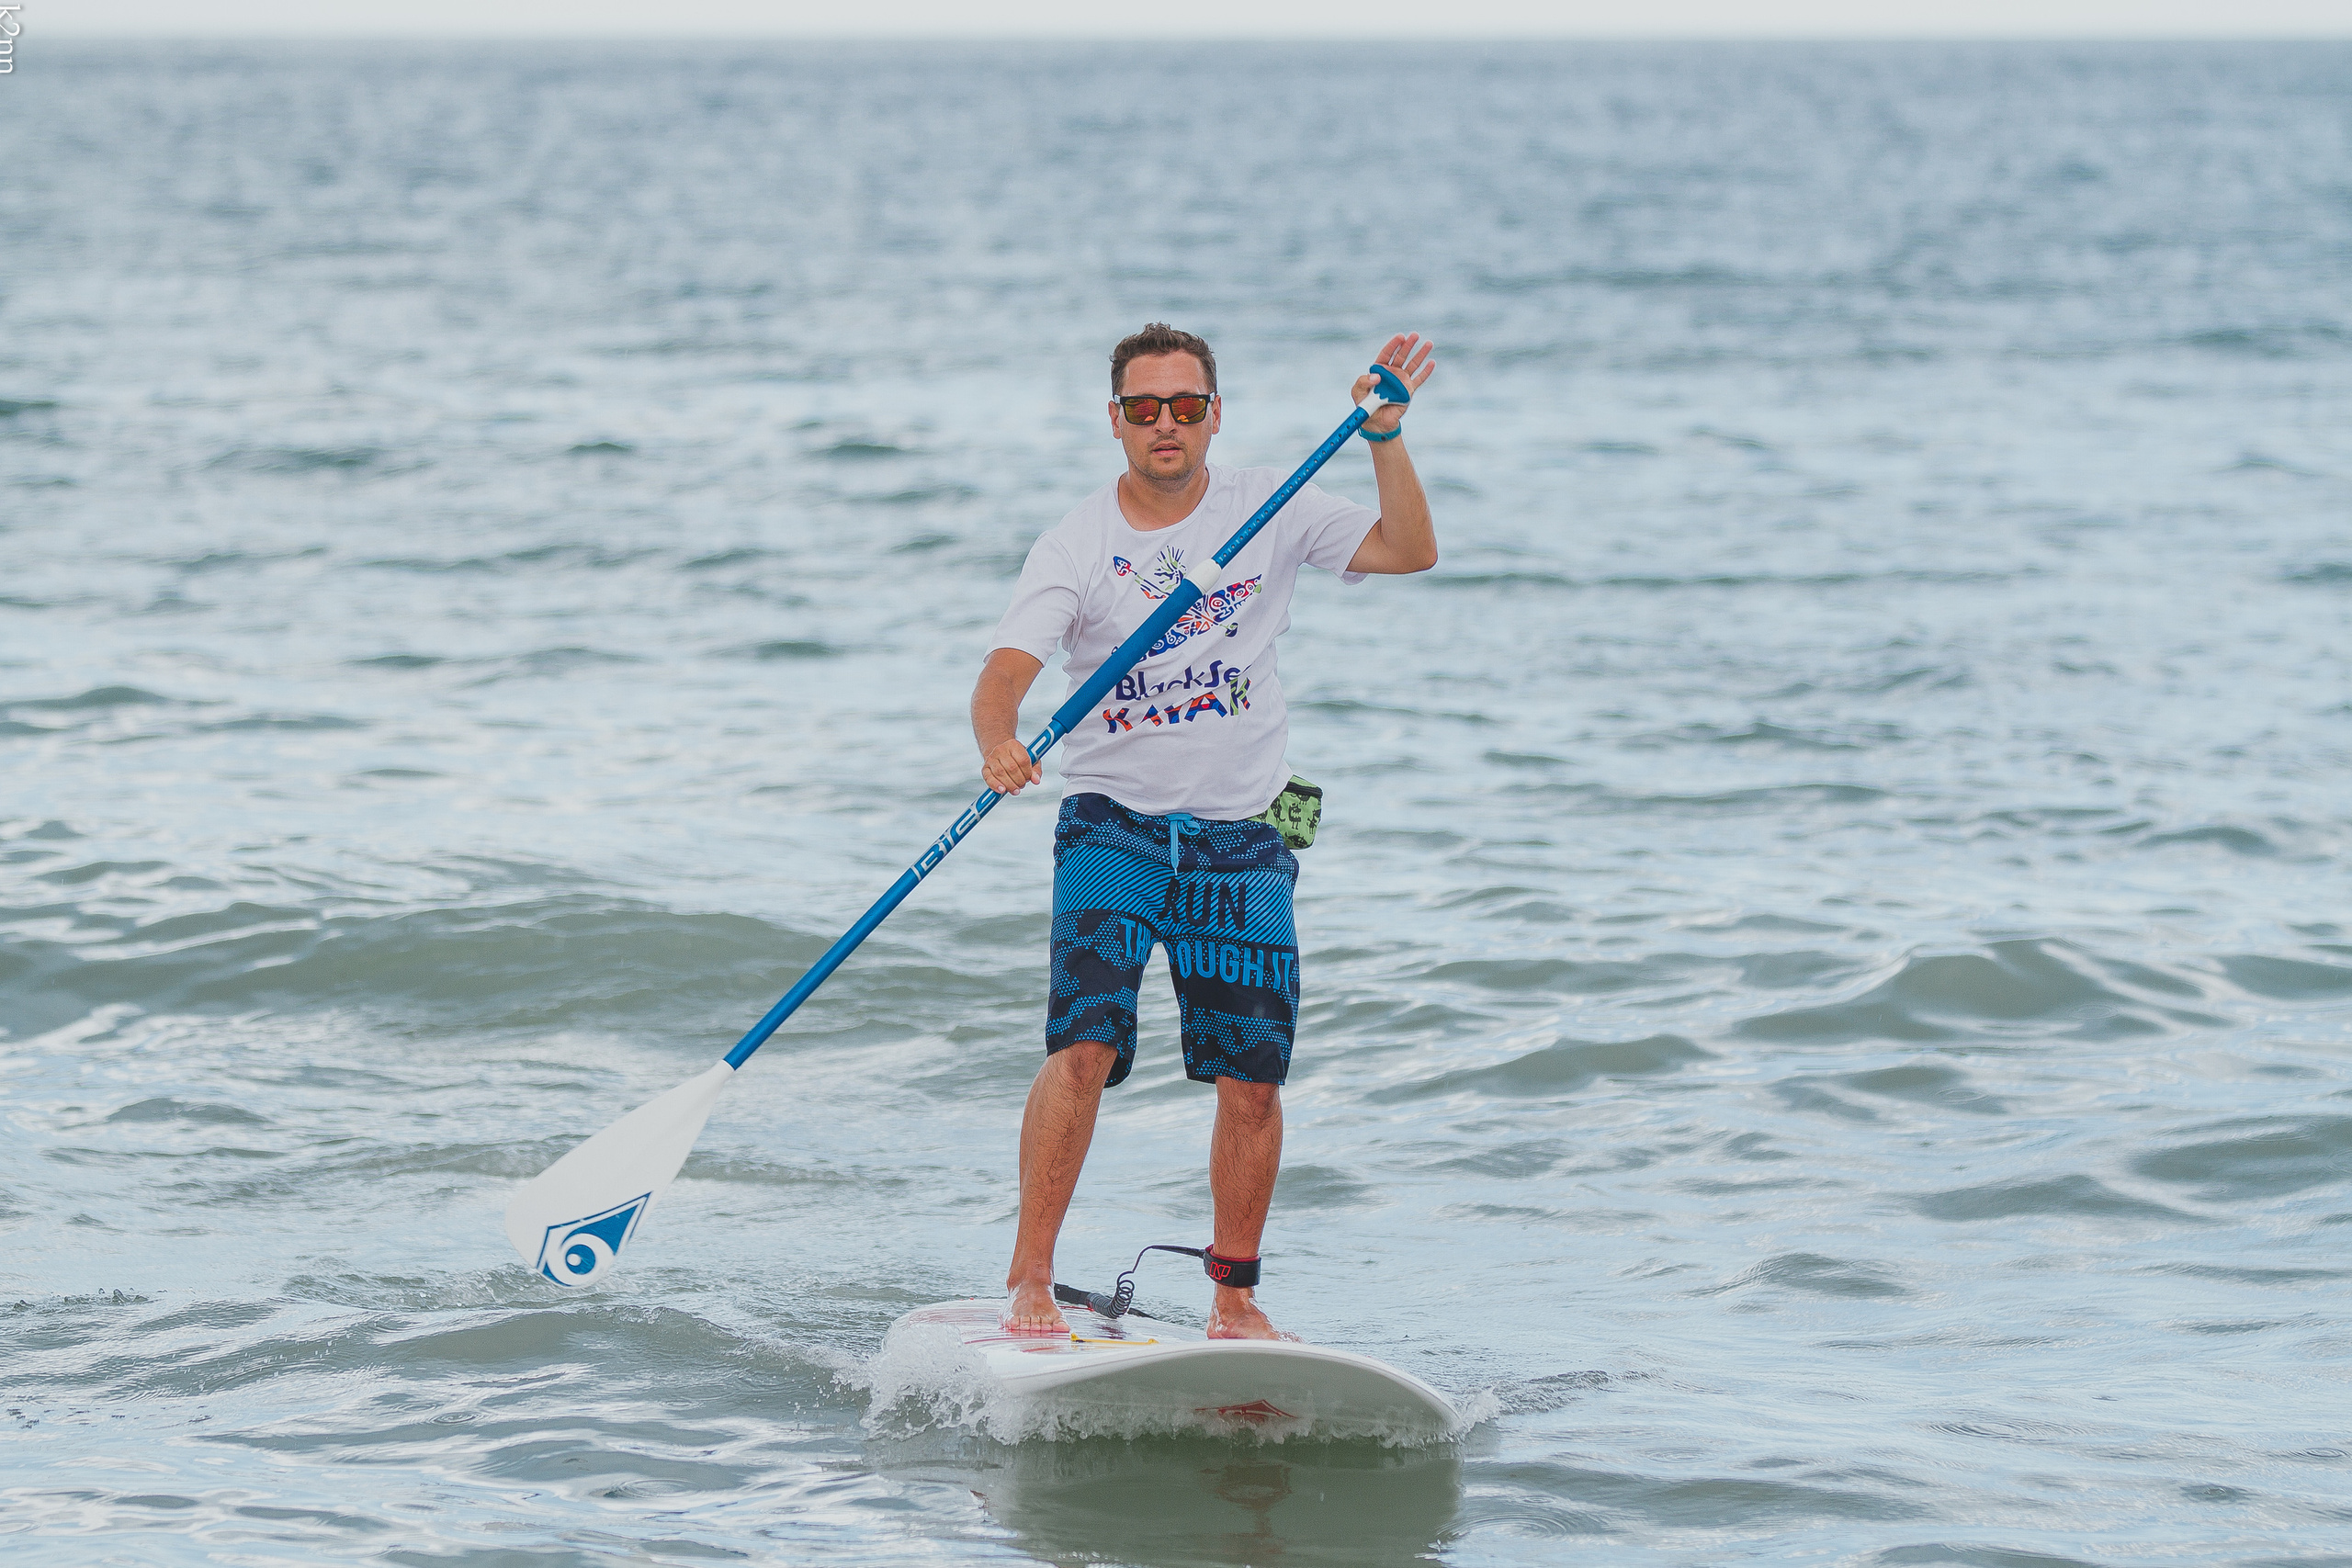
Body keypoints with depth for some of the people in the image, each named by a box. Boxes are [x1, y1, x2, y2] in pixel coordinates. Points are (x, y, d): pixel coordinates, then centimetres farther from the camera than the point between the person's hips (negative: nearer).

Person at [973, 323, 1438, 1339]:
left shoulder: (1269, 511, 2)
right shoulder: (1077, 546, -5)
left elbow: (1409, 551, -4)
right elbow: (1005, 672, -17)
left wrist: (1385, 436, -17)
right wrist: (998, 748, -38)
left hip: (1241, 843, 2)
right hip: (1114, 825, -2)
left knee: (1252, 1085, 1)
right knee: (1084, 1051, -19)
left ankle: (1234, 1298, 17)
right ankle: (1029, 1283, -12)